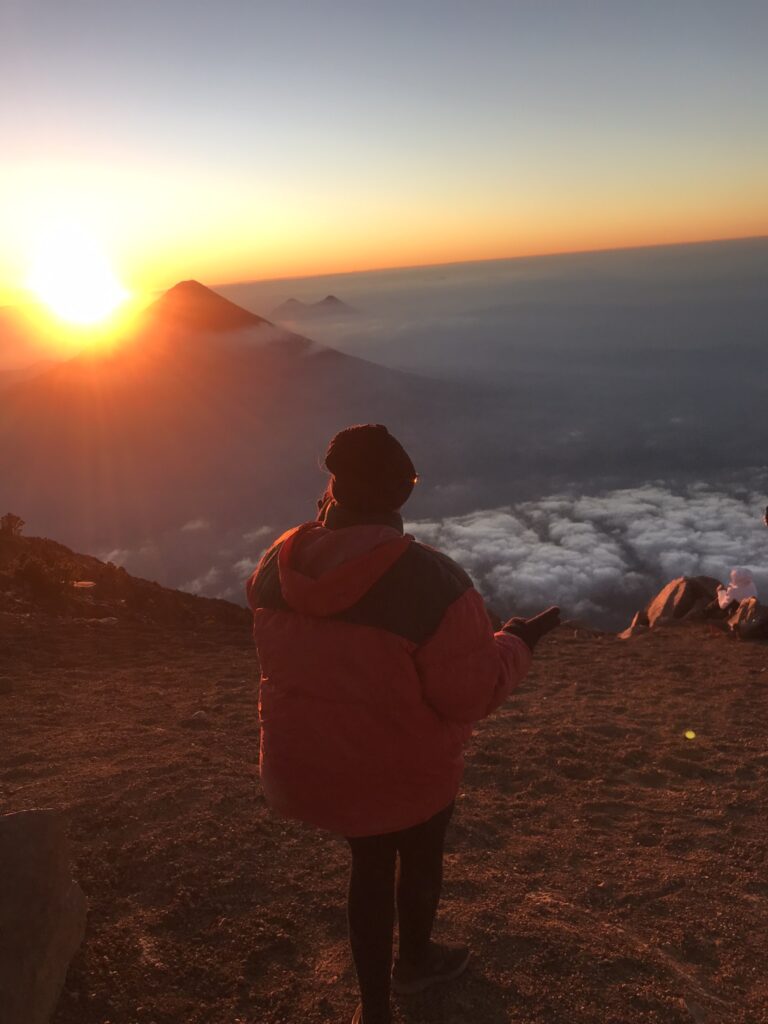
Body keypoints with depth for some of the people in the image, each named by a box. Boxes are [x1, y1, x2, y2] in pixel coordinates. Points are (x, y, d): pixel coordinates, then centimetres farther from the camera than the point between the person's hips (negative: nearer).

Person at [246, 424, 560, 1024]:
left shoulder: (279, 563, -13)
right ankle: (414, 961, 58)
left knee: (370, 864, 29)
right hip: (404, 771, -4)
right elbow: (471, 693, -24)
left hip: (309, 765, 4)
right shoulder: (430, 579, -29)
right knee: (421, 860, 29)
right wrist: (517, 644, -6)